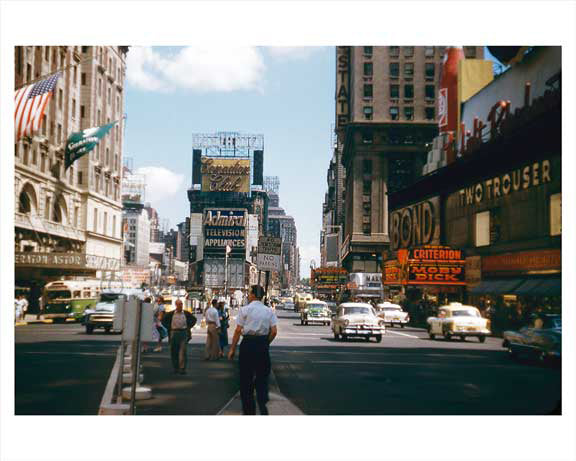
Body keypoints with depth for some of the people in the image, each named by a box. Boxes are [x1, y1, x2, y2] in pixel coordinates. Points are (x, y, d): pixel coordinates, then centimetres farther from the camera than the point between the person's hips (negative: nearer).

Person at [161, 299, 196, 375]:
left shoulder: (186, 313, 4)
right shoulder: (171, 314, 1)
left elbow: (194, 319, 18)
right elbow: (163, 320, 12)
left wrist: (189, 327, 9)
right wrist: (168, 328, 6)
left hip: (183, 332, -1)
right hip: (174, 333, 1)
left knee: (183, 351, -8)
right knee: (174, 351, 6)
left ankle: (182, 368, -8)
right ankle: (175, 368, 18)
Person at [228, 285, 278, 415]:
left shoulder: (244, 309, -5)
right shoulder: (269, 311, 4)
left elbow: (238, 330, -7)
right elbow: (274, 332, 0)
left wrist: (233, 348, -1)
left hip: (248, 343, -3)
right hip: (263, 344, 3)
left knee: (246, 378, 9)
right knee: (262, 376, 13)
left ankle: (249, 410, 14)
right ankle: (263, 407, -1)